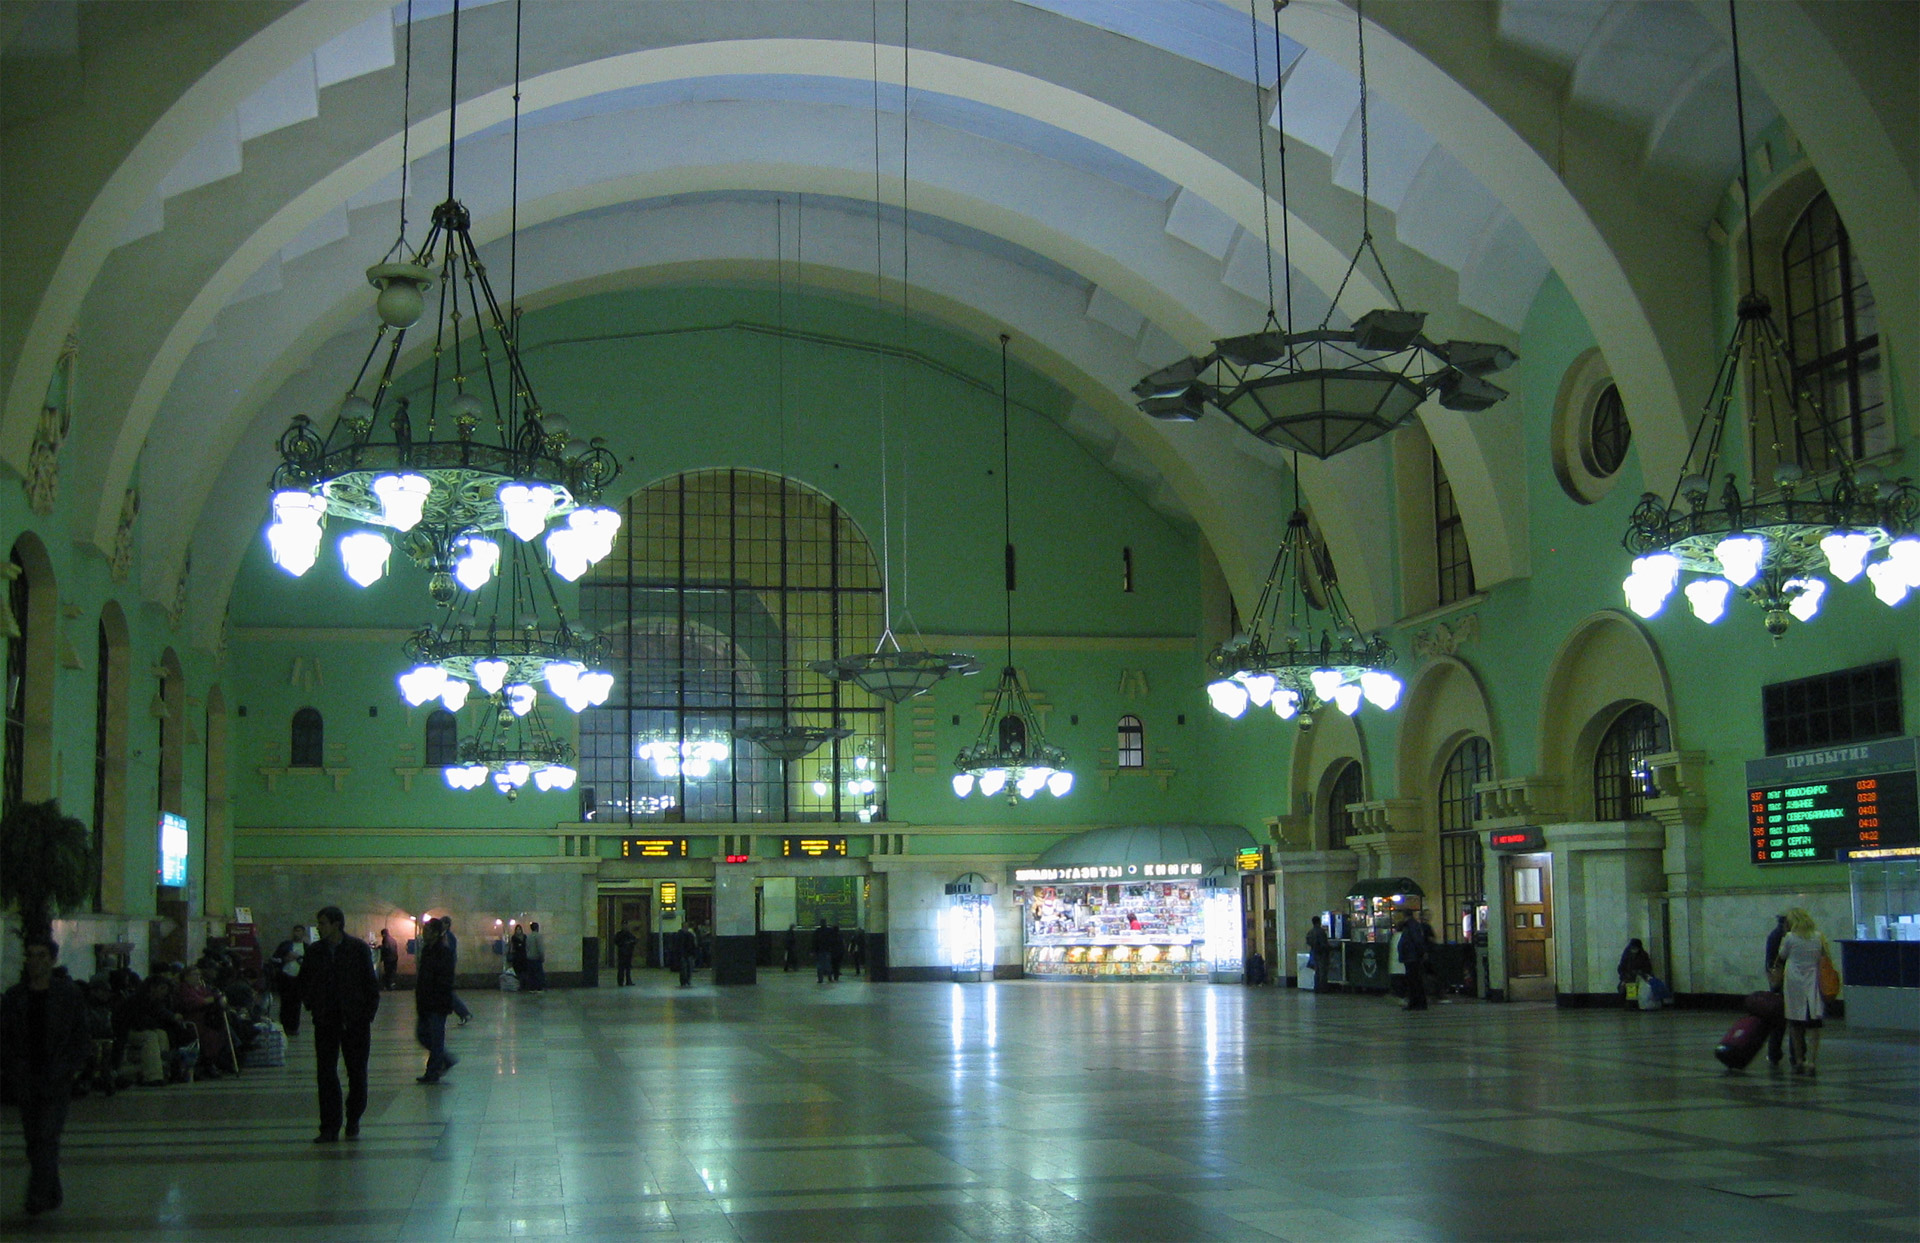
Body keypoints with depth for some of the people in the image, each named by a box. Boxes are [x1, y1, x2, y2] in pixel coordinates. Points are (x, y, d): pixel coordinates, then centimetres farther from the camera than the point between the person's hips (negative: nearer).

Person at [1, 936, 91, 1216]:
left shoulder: (69, 994, 0)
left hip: (57, 1080, -4)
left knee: (47, 1137, -12)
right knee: (34, 1141, 8)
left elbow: (82, 1037, 2)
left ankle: (39, 1197, -13)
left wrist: (69, 1067, -9)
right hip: (26, 1081, 4)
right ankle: (51, 1196, 19)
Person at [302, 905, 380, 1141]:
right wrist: (311, 1005, 6)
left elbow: (372, 982, 0)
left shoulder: (359, 949, -3)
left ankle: (353, 1122, 18)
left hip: (355, 1021, -2)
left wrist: (368, 1013, -5)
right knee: (325, 1073, -2)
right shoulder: (314, 951, 5)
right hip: (325, 1021, 2)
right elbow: (304, 981, 18)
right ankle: (330, 1127, 3)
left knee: (357, 1073, 4)